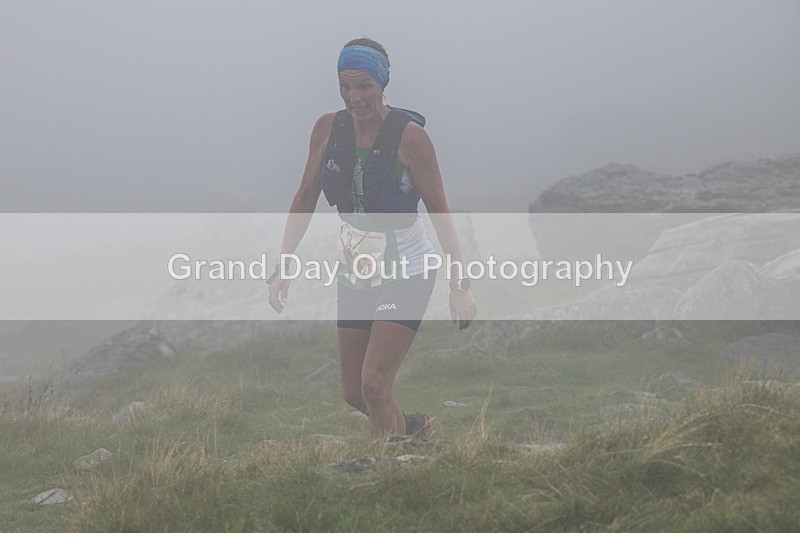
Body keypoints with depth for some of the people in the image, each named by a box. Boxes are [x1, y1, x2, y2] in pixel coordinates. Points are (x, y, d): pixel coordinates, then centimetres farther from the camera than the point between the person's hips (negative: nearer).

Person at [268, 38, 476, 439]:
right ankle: (410, 427, 37)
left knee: (374, 383, -16)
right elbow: (305, 198, 5)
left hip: (405, 272, -5)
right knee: (353, 393, 9)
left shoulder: (409, 135, -18)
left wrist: (459, 286, -17)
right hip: (354, 270, 5)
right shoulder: (328, 129, -4)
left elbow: (439, 211, -14)